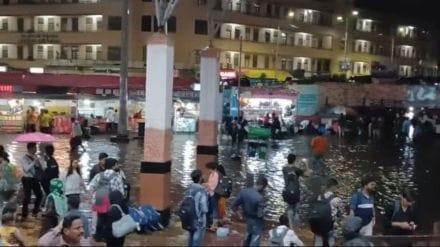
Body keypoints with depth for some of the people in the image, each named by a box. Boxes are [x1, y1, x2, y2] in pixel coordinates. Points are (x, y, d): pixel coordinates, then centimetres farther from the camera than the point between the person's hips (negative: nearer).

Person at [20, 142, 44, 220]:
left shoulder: (35, 157, 7)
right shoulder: (24, 158, -10)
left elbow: (40, 167, 11)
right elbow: (26, 169, -23)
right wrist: (34, 162, -28)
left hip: (35, 179, 6)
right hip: (27, 179, -6)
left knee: (39, 195, 12)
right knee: (27, 197, -3)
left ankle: (35, 211, 30)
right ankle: (24, 215, 10)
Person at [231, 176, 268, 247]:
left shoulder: (244, 192, -16)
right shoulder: (259, 198, -34)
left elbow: (234, 205, -10)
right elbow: (260, 214, -31)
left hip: (248, 218, 6)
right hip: (257, 221, -6)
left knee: (248, 235, 28)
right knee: (255, 238, 9)